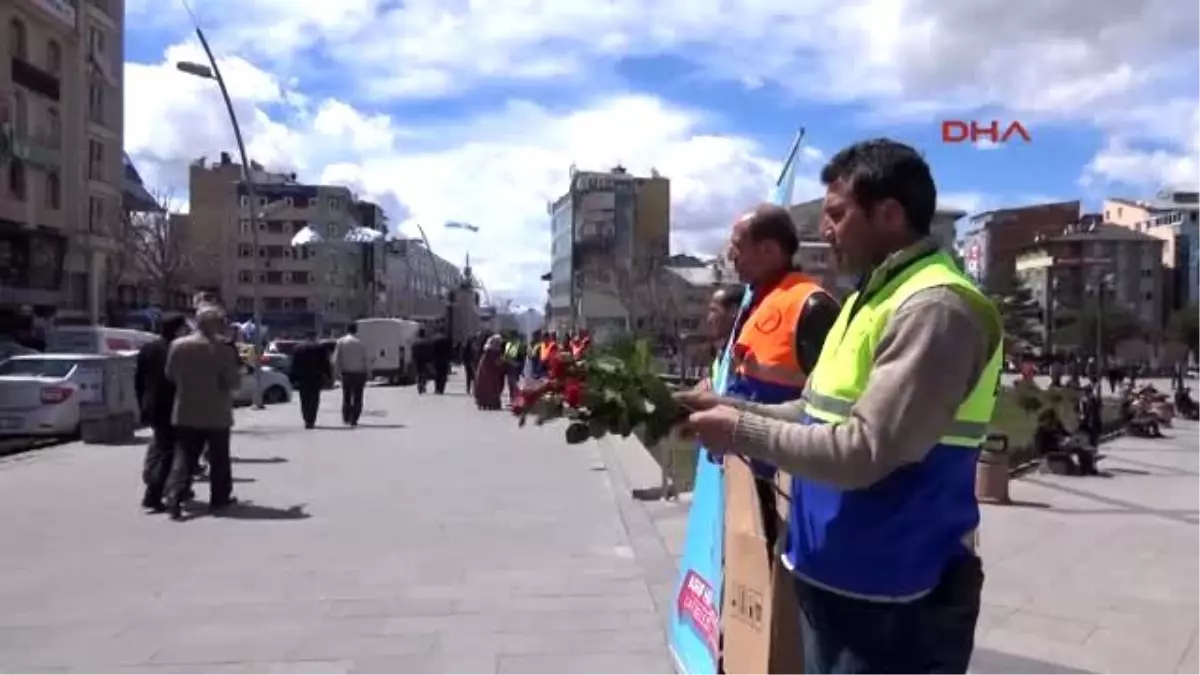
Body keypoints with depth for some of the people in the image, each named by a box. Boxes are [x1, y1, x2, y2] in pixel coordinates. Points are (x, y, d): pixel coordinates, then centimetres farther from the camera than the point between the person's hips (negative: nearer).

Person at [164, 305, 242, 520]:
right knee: (218, 458, 11)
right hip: (216, 414, -3)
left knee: (183, 458, 6)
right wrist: (240, 371, 6)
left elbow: (170, 375, 8)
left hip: (185, 413, 3)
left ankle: (174, 499, -7)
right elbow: (233, 381, -13)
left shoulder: (178, 345, -2)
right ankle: (219, 498, 19)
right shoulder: (221, 348, -15)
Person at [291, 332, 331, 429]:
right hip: (315, 377, -2)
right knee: (314, 400, 0)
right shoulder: (320, 347, -1)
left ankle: (307, 420, 4)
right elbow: (325, 363, -2)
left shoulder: (298, 347, 7)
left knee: (304, 400, 11)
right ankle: (311, 421, -7)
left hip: (302, 377, 2)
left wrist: (294, 378, 8)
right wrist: (328, 375, 2)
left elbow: (294, 364, 6)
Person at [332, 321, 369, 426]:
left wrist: (337, 372, 3)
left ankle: (346, 419, 15)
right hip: (359, 372, -1)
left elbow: (336, 358, -3)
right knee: (357, 398, 4)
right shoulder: (361, 342, -3)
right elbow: (366, 359, -2)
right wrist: (368, 373, 5)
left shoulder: (341, 341, 0)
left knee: (346, 397, 15)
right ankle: (354, 420, -1)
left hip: (346, 372, 1)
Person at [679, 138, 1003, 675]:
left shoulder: (935, 310, -21)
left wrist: (741, 432, -17)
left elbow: (863, 453, -26)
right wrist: (735, 408, 1)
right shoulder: (873, 297, 12)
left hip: (890, 603, -9)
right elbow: (824, 413, 14)